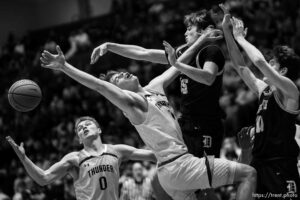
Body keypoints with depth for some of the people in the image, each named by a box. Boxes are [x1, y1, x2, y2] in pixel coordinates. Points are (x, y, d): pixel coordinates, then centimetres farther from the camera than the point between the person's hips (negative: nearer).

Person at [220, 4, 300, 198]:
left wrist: (240, 37, -8)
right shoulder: (263, 89, 14)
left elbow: (259, 61, -20)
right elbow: (240, 66, 16)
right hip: (260, 163, 8)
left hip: (282, 167, -8)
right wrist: (227, 32, 12)